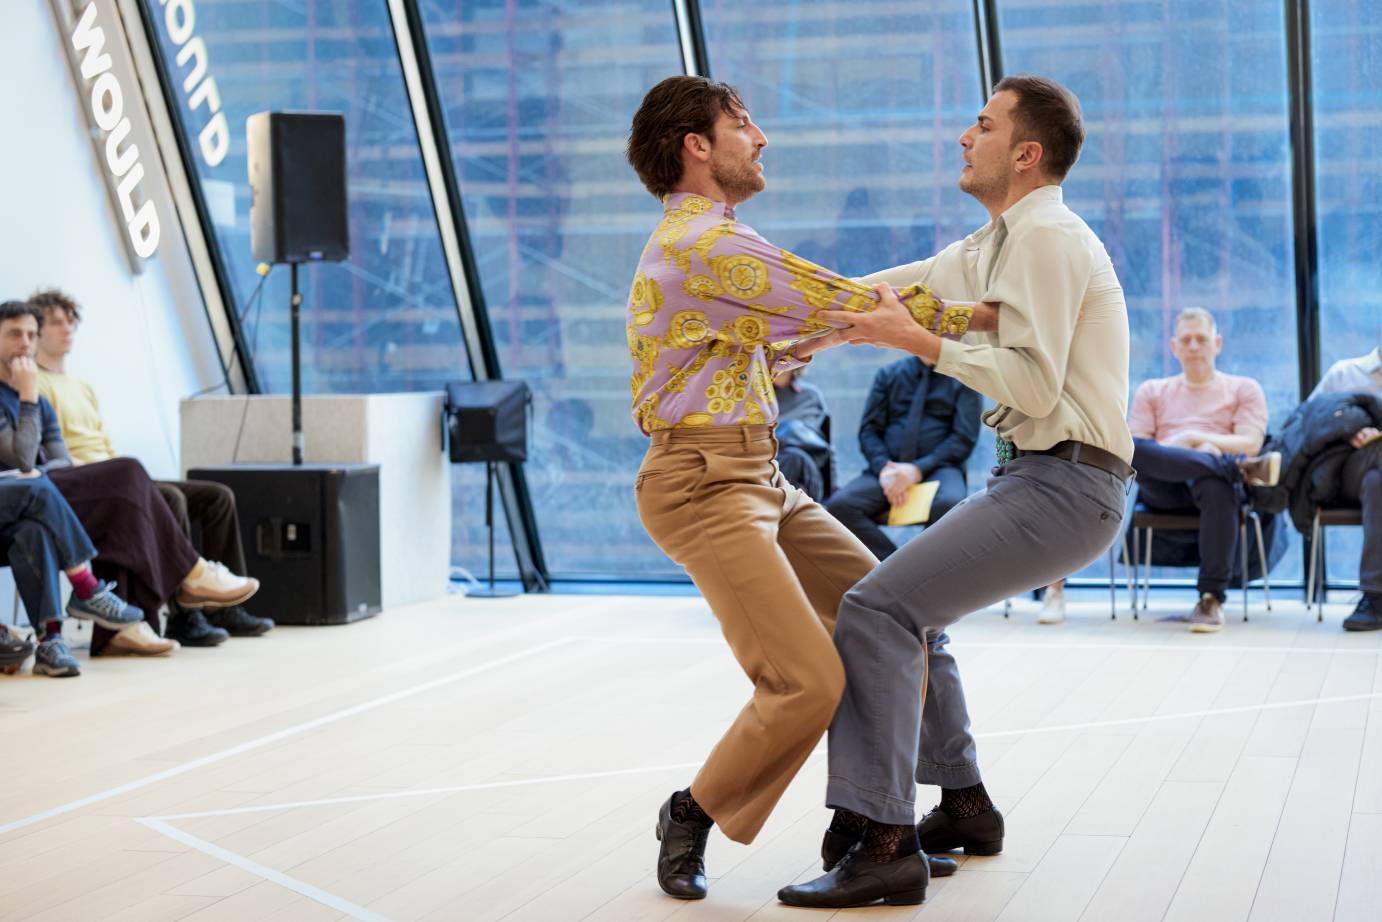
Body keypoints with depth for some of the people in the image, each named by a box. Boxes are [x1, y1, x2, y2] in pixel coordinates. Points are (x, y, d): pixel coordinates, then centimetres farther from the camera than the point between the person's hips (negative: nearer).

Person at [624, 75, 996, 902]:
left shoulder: (692, 243, 20)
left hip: (761, 480, 11)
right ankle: (695, 817, 4)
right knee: (807, 680, -19)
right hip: (704, 484, -11)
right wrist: (972, 315, -5)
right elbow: (844, 304, -14)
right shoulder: (704, 242, -13)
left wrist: (818, 335, 15)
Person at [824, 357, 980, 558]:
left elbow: (964, 438, 0)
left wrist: (918, 469, -15)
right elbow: (868, 429, 12)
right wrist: (884, 467, -9)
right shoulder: (888, 374, 16)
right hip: (889, 469, 3)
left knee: (949, 504, -38)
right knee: (839, 505, -27)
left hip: (938, 468, -2)